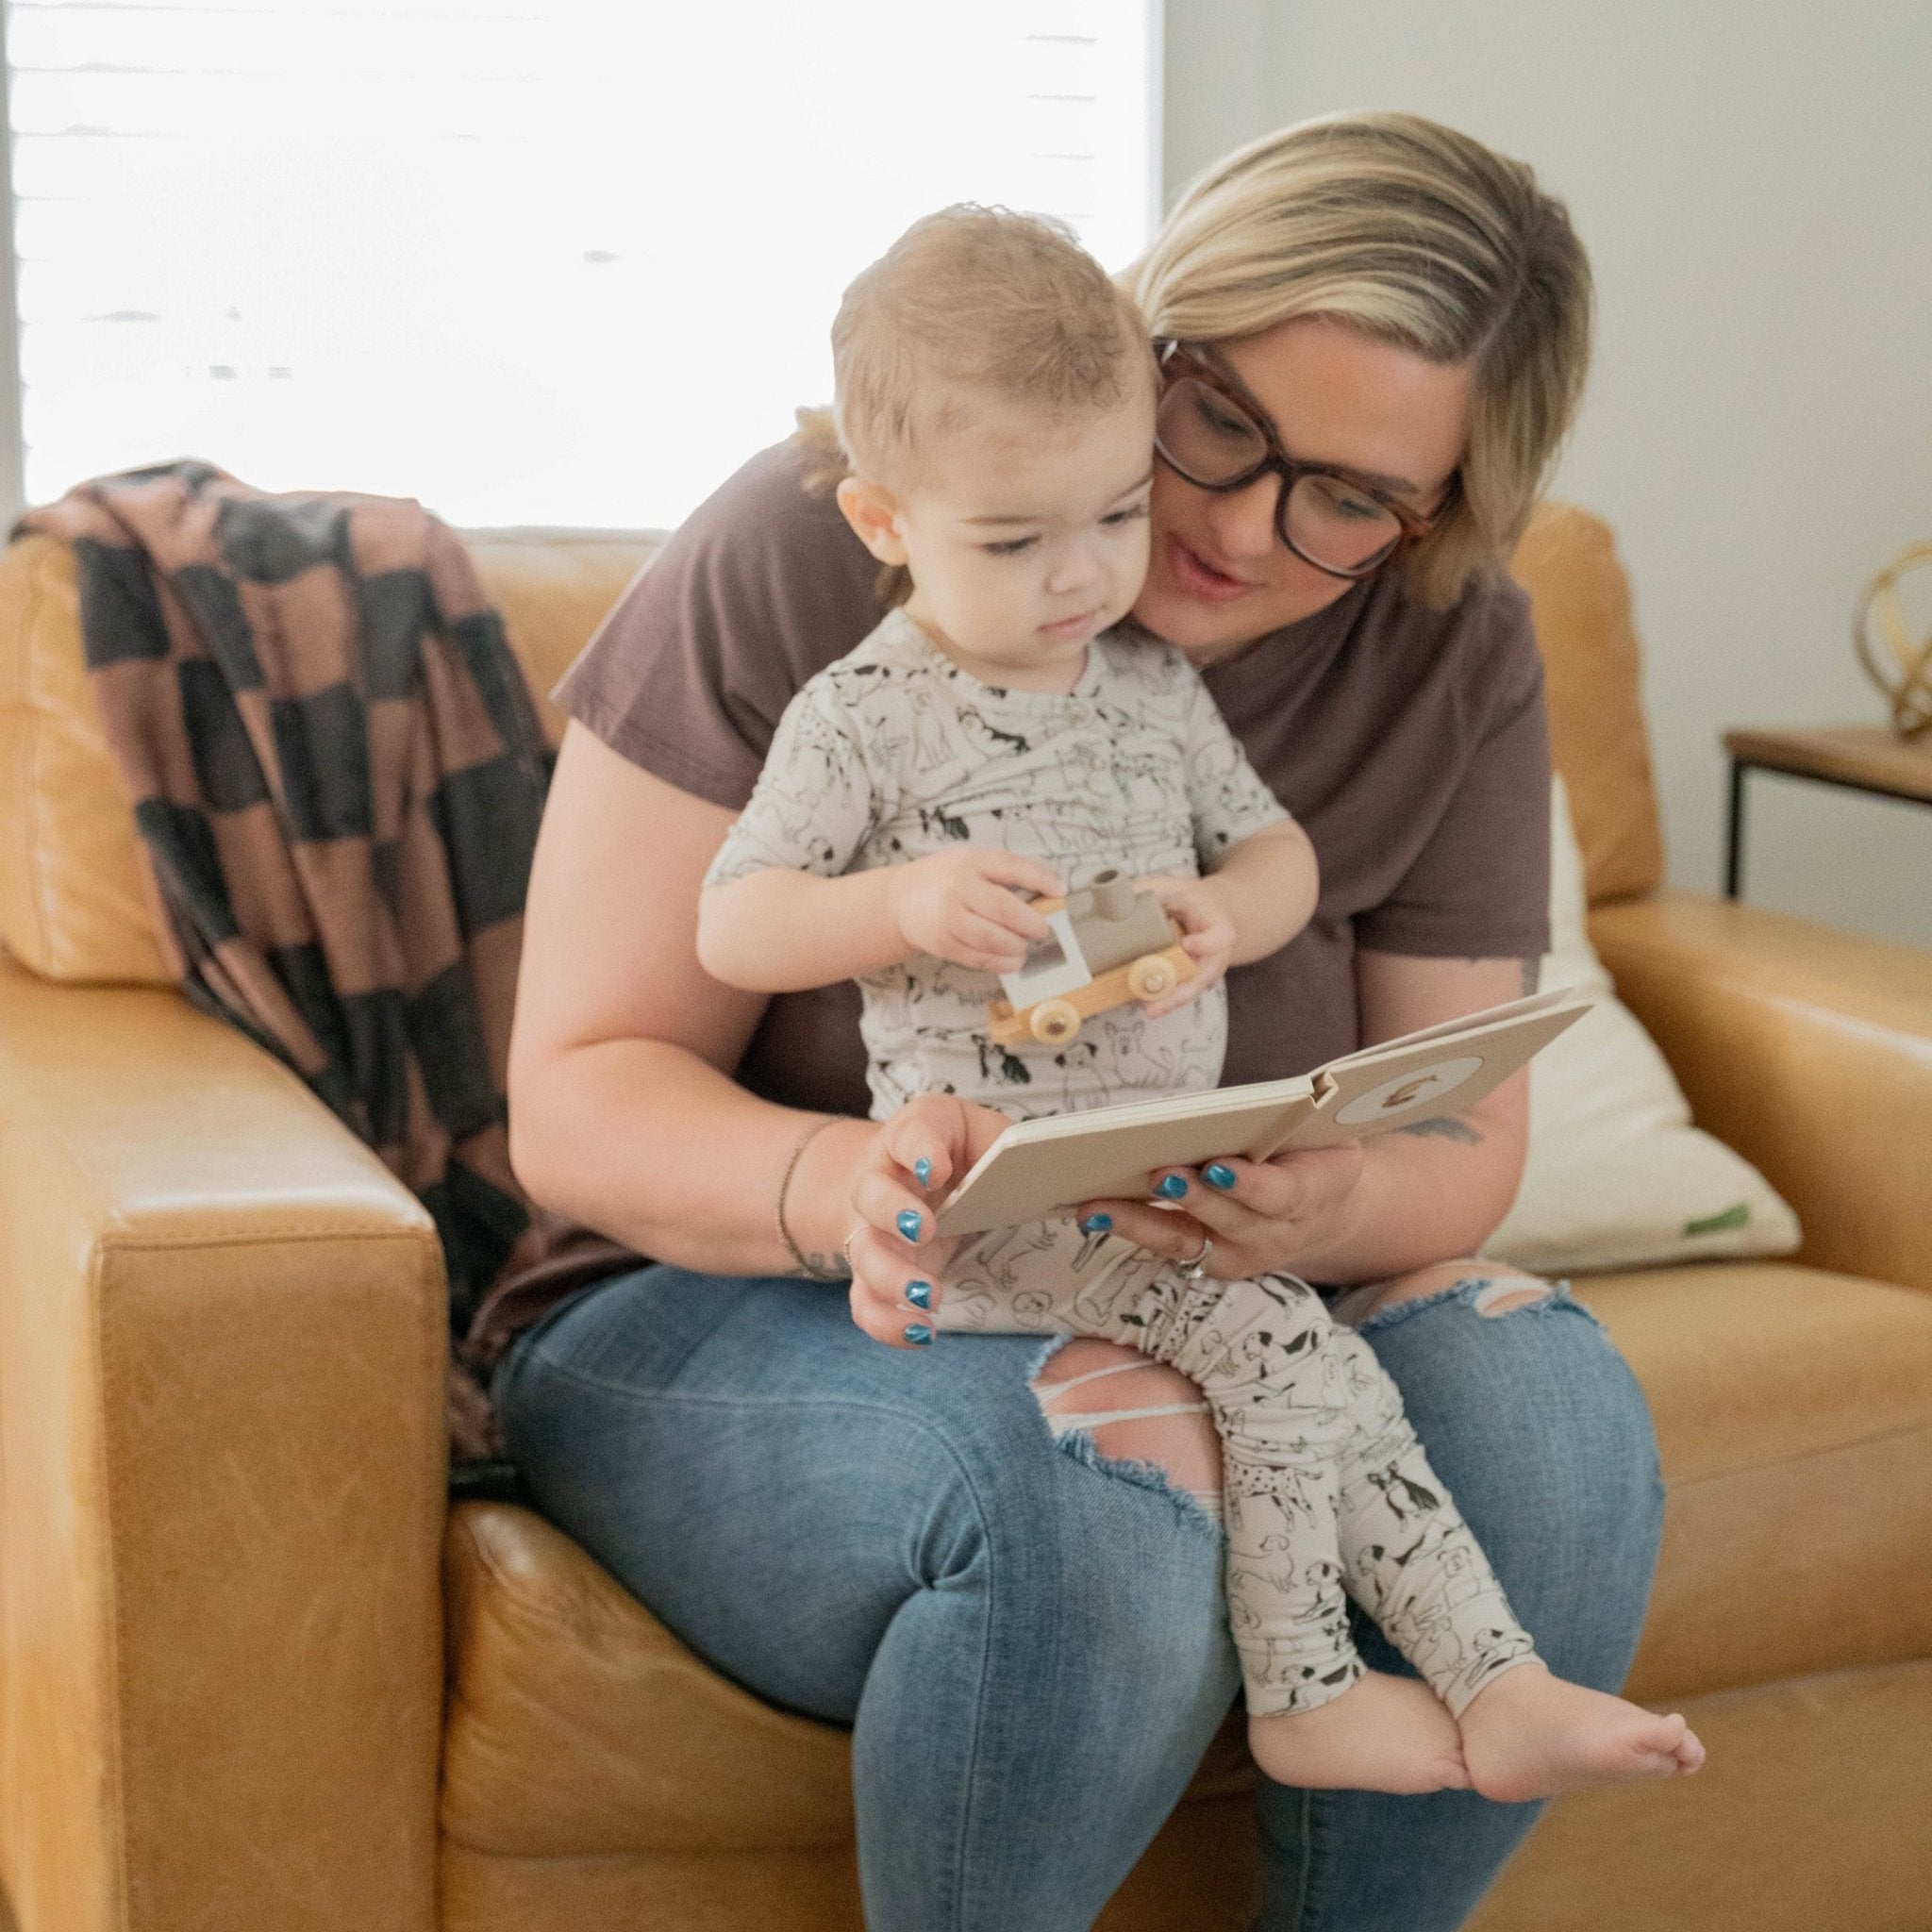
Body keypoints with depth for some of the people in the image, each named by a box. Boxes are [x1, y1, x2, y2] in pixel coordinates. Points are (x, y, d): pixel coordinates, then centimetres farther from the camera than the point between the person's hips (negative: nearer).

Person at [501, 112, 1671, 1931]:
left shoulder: (1451, 658, -4)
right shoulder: (806, 559, -16)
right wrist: (841, 1190, -37)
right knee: (1091, 1505, -36)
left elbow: (1462, 1141, -2)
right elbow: (580, 1096, -14)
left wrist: (1326, 1206, -28)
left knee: (1543, 1404, -25)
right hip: (729, 1287, -4)